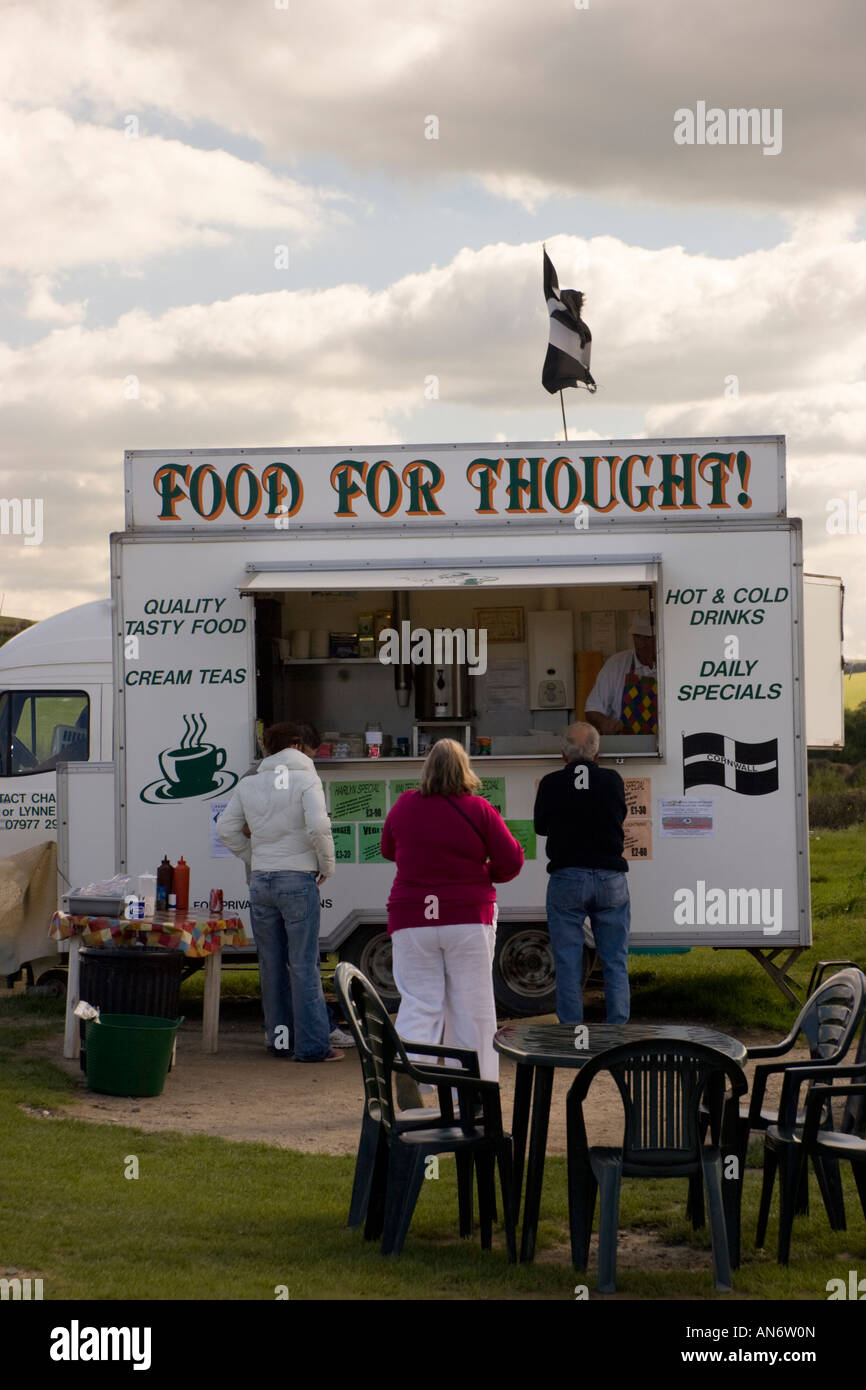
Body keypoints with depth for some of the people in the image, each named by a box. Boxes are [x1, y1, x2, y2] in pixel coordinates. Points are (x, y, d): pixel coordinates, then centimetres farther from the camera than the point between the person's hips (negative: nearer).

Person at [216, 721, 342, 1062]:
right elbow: (318, 826, -17)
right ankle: (312, 1044, -3)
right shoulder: (306, 779, -5)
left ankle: (279, 1039, 17)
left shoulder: (248, 784, 8)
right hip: (298, 879, -4)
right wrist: (327, 866, -4)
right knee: (304, 964, -2)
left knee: (271, 964, 12)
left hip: (261, 881, 4)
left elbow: (226, 828, 9)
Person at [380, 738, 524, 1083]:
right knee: (470, 1007, 7)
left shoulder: (404, 806, -1)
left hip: (412, 921, 1)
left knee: (418, 1006, 1)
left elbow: (387, 850, 16)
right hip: (469, 919, -1)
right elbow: (511, 861, -3)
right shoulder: (479, 810, -6)